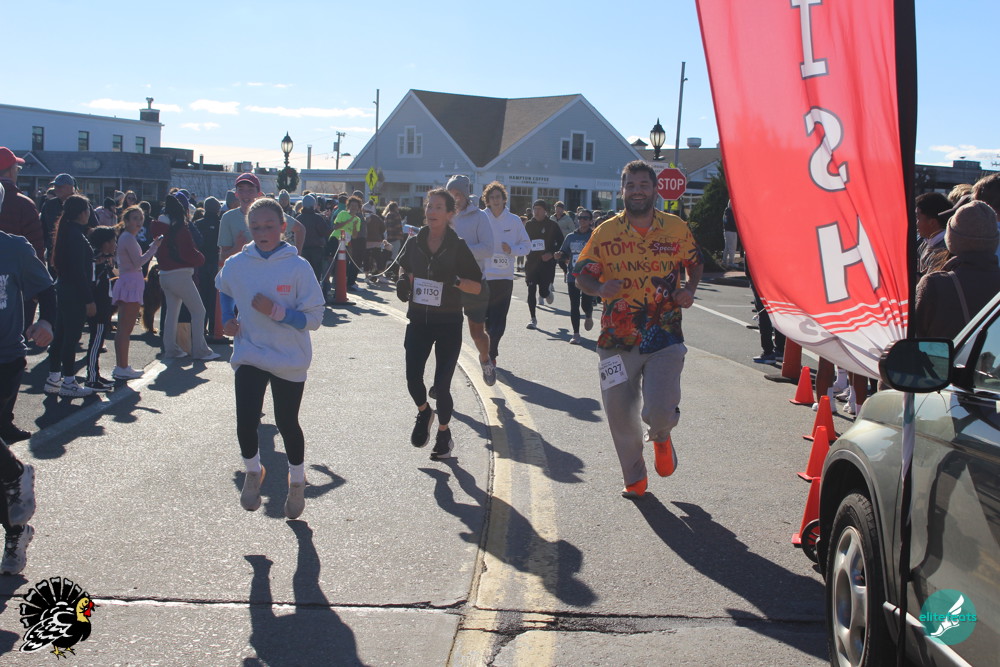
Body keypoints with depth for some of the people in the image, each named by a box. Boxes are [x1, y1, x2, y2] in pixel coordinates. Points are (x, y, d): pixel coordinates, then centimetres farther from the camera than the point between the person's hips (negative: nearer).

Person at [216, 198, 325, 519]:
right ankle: (253, 472, 24)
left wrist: (277, 311, -24)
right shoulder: (235, 265, -2)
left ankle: (297, 481, 35)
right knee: (246, 423, -8)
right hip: (249, 357, 2)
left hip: (289, 360, -2)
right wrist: (227, 319, 6)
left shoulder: (298, 267, -11)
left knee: (287, 423, 9)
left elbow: (314, 318, -12)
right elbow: (225, 291, 22)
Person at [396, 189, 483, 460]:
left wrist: (455, 280, -21)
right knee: (413, 378, -5)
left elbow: (477, 286, -5)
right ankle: (424, 412, 29)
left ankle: (444, 433, 22)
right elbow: (404, 267, 22)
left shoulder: (458, 247, -6)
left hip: (449, 323, -3)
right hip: (418, 320, 3)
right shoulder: (415, 242, 2)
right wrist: (404, 280, 1)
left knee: (441, 384, -2)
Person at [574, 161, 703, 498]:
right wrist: (600, 288, -18)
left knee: (659, 412, -16)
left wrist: (689, 289, 0)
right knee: (620, 416, 7)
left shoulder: (676, 228, 4)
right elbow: (582, 276, 5)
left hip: (664, 338, -1)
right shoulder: (605, 232, 2)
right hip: (618, 340, 1)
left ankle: (661, 437, 24)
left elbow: (695, 262, 20)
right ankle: (634, 478, 31)